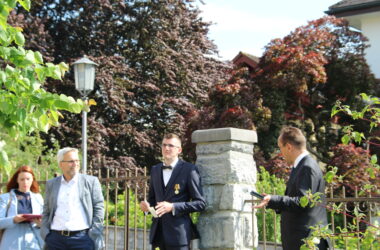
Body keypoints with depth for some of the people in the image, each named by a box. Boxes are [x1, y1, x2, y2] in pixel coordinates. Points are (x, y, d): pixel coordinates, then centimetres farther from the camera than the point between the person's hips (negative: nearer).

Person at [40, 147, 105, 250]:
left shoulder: (91, 182, 6)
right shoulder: (51, 184, 13)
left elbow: (99, 209, 3)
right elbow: (46, 212, 15)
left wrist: (94, 237, -5)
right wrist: (46, 235, 3)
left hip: (82, 237, -2)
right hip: (55, 238, 3)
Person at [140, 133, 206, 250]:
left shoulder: (189, 169, -3)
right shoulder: (155, 170, 15)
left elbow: (200, 203, -6)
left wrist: (173, 207, -17)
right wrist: (147, 205, 1)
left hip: (178, 234, -5)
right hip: (158, 232, 5)